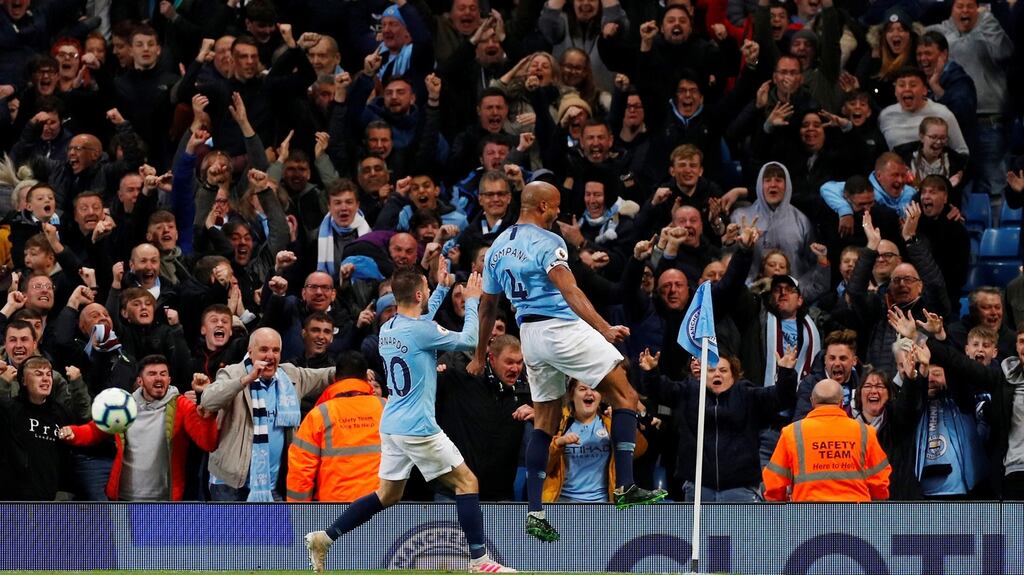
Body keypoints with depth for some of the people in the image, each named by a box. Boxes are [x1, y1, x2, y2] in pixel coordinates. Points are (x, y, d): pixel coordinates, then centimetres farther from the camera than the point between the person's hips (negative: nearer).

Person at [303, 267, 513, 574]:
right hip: (417, 428, -8)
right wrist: (472, 300, 5)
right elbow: (469, 340, -8)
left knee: (388, 494, 17)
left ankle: (324, 538, 14)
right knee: (467, 481, -2)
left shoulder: (387, 329, 9)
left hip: (391, 424, 9)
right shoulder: (421, 330, -16)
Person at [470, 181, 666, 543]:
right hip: (562, 327, -8)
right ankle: (625, 488, -11)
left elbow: (487, 307, 21)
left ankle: (535, 513, 5)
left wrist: (480, 355, 30)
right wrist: (604, 329, -32)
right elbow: (570, 292, -24)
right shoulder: (546, 242, -10)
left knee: (544, 424, 12)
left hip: (529, 334, 8)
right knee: (625, 398, -1)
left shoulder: (497, 248, 13)